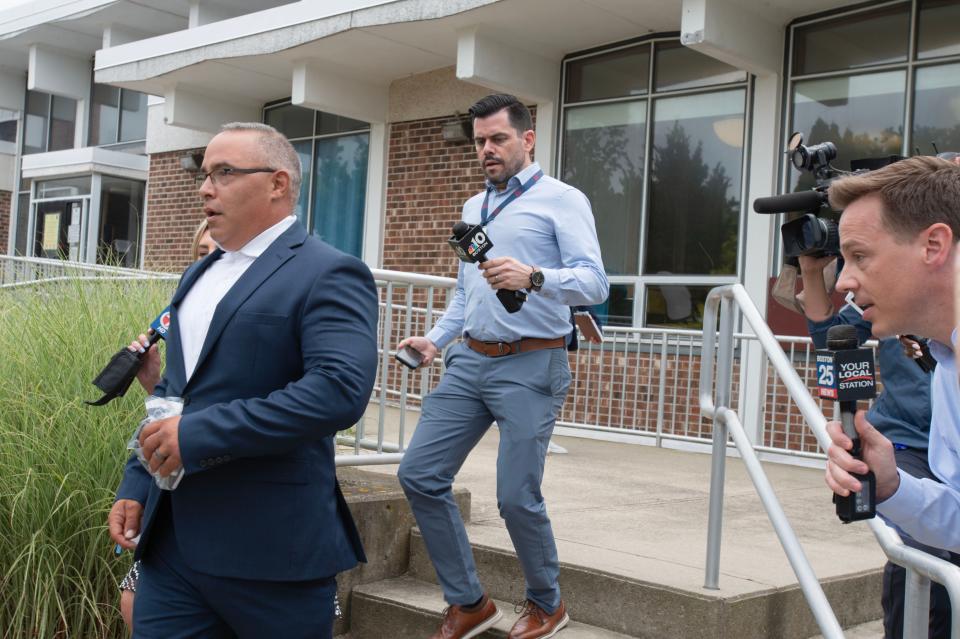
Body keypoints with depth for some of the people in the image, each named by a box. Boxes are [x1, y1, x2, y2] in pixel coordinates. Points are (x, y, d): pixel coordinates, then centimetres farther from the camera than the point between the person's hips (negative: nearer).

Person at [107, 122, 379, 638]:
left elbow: (340, 389, -25)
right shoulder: (198, 276, 17)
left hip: (269, 552, -7)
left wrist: (199, 435, -23)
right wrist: (136, 486, 11)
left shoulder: (329, 275, -10)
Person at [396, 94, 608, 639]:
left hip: (530, 366, -7)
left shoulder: (562, 200, -3)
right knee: (420, 475, 1)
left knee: (518, 497, -6)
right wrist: (436, 340, 11)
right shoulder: (474, 207, 19)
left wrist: (533, 277, -31)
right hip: (469, 360, 7)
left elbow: (595, 284, -15)